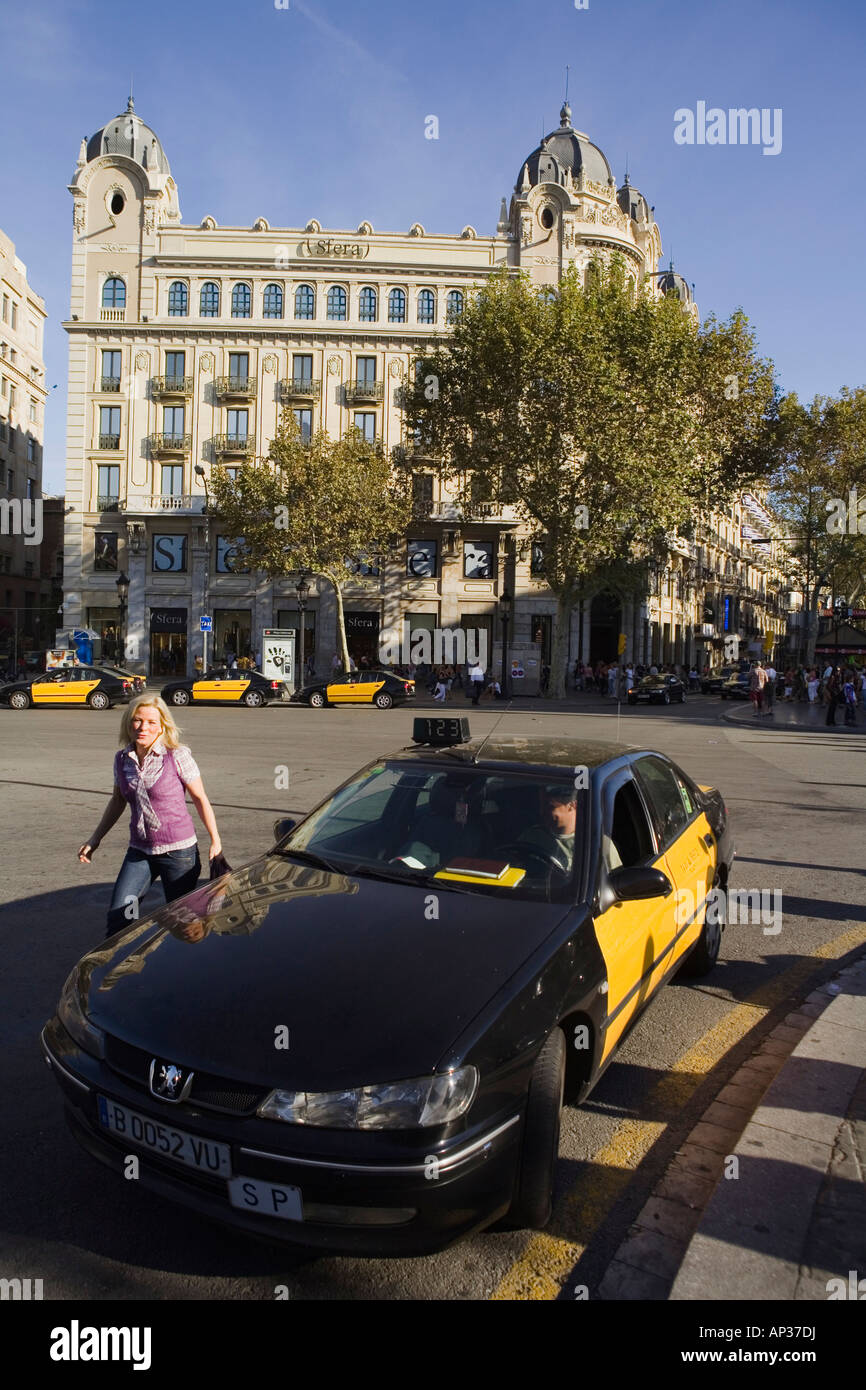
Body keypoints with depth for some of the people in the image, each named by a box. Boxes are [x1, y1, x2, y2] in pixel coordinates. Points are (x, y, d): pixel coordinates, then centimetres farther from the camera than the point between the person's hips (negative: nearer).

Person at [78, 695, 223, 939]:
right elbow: (118, 801, 18)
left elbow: (200, 799, -5)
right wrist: (95, 839, 20)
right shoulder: (122, 759, 3)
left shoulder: (177, 756, -11)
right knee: (118, 919, -1)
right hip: (139, 852, 4)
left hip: (178, 850, -4)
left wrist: (215, 841, -4)